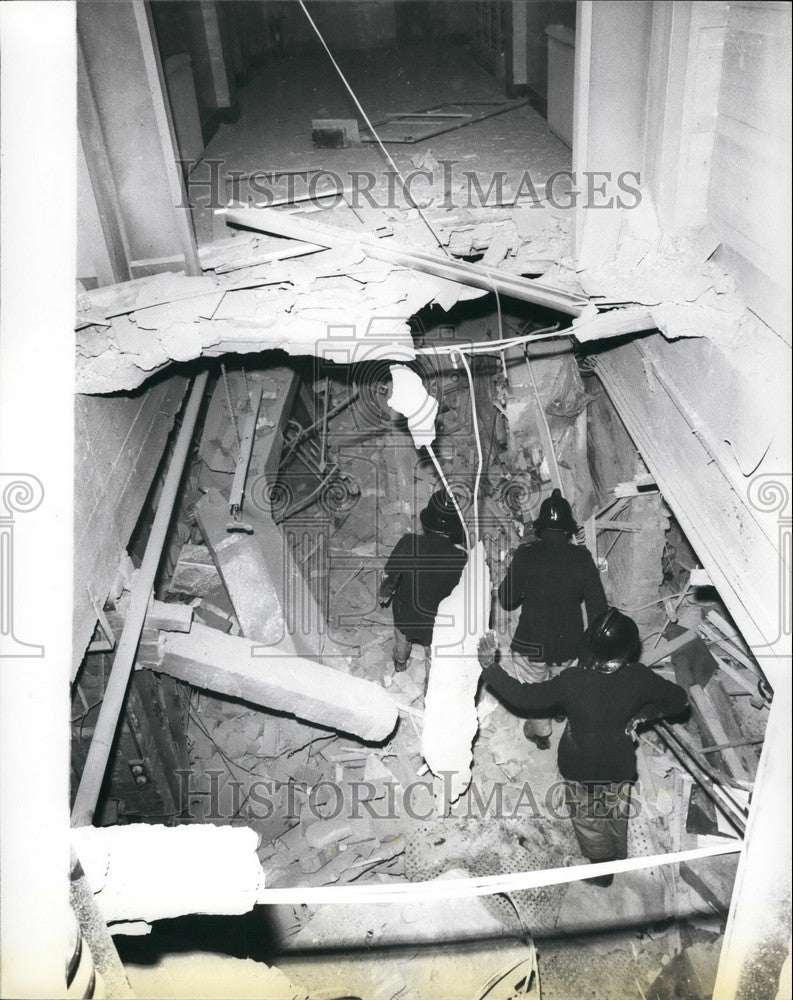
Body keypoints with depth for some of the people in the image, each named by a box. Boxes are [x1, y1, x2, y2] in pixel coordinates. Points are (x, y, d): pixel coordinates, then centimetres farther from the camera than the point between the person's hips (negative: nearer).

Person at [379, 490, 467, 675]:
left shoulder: (408, 544, -32)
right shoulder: (460, 558, -35)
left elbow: (389, 576, -15)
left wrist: (384, 596, 8)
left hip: (405, 615, 2)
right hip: (439, 623, -2)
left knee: (402, 641, 37)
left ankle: (400, 665, 66)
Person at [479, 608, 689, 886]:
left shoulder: (571, 681, -34)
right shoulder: (638, 678, -27)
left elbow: (521, 696, -26)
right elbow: (680, 700, -11)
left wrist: (490, 666, -17)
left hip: (579, 767, -2)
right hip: (620, 767, 2)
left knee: (588, 821, 26)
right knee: (616, 815, 32)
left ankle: (602, 870, 48)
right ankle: (618, 859, 57)